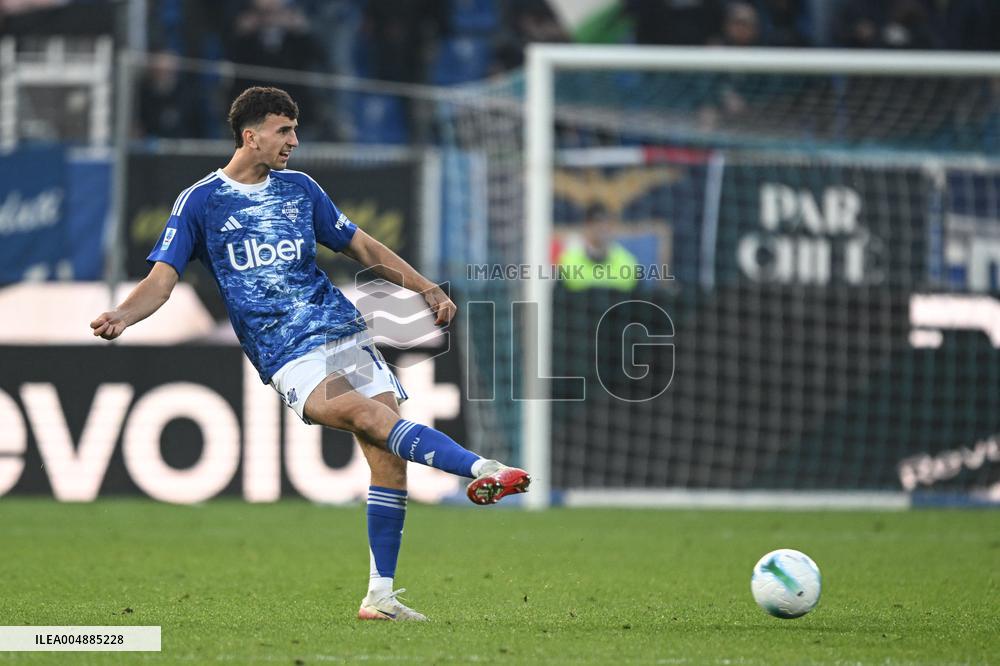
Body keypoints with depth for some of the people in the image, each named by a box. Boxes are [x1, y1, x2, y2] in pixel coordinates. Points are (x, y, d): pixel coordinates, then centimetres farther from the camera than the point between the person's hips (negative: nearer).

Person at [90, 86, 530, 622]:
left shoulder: (300, 189, 15)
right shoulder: (200, 202, 3)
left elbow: (362, 247, 24)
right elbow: (162, 279, -2)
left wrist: (427, 290, 15)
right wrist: (121, 316, -22)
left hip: (344, 332, 5)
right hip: (288, 357, -5)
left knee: (388, 452, -7)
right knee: (369, 416, -30)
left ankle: (380, 596, -1)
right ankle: (482, 470, -44)